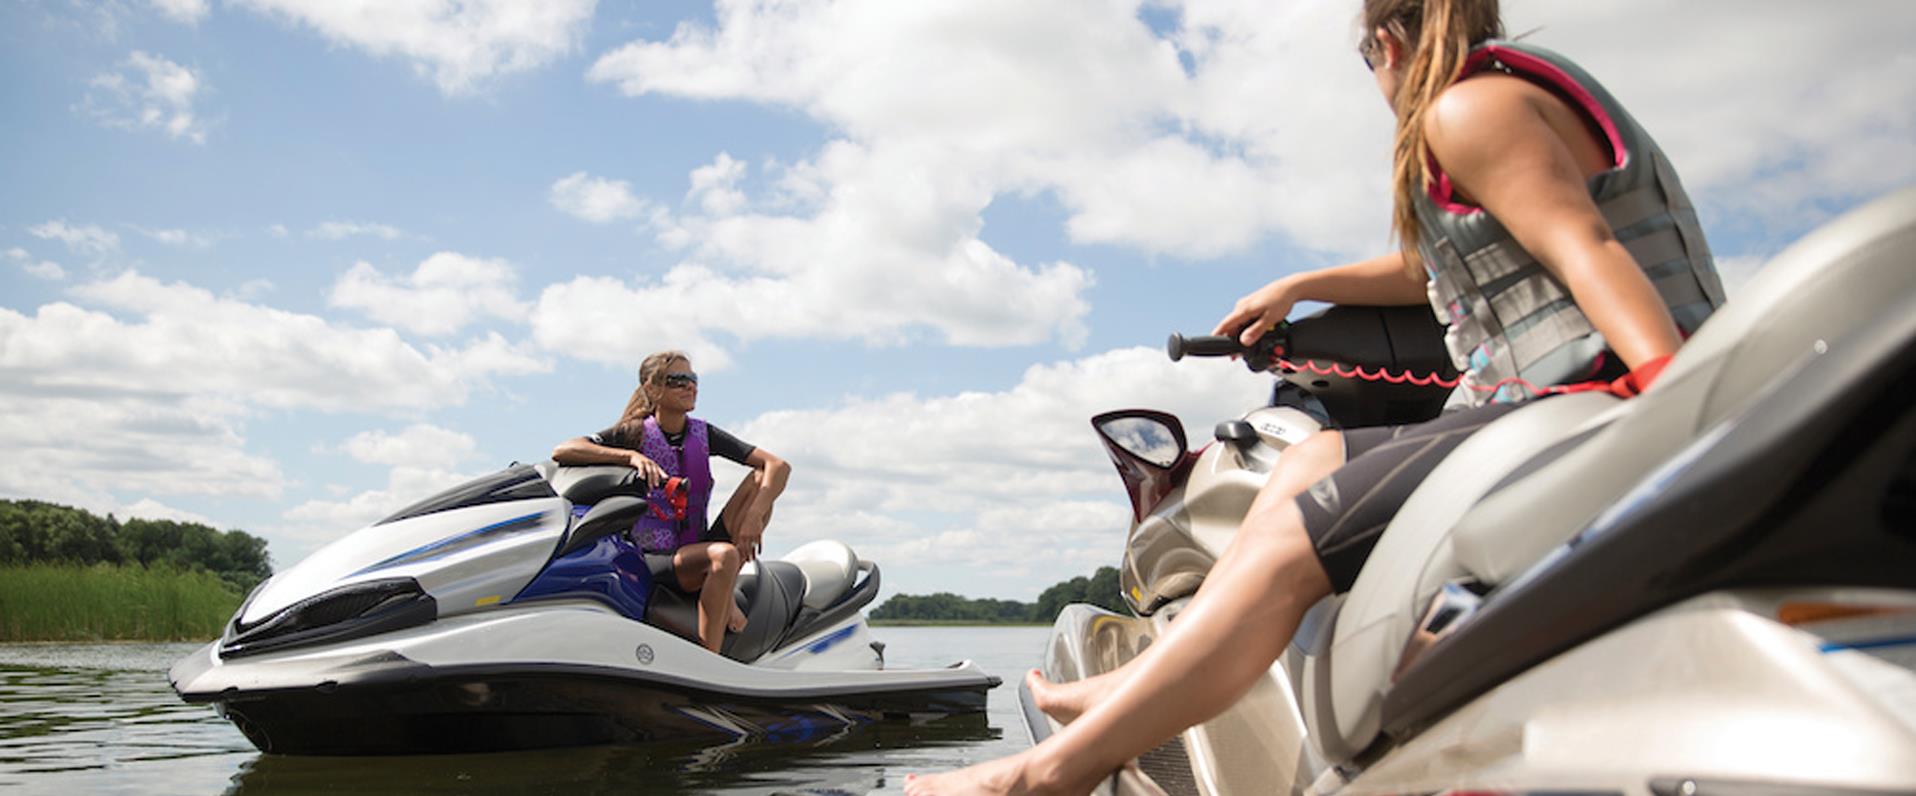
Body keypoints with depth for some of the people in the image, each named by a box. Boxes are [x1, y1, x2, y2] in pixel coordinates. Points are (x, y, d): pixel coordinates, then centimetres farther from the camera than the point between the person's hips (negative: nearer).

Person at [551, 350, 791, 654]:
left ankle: (725, 594, -18)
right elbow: (561, 451, -17)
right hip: (656, 560, -4)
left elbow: (779, 466, -5)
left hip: (700, 546, 5)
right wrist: (631, 456, -28)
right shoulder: (636, 433, -3)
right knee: (724, 555, -35)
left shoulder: (704, 433, 5)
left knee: (760, 477, -14)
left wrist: (754, 515, -24)